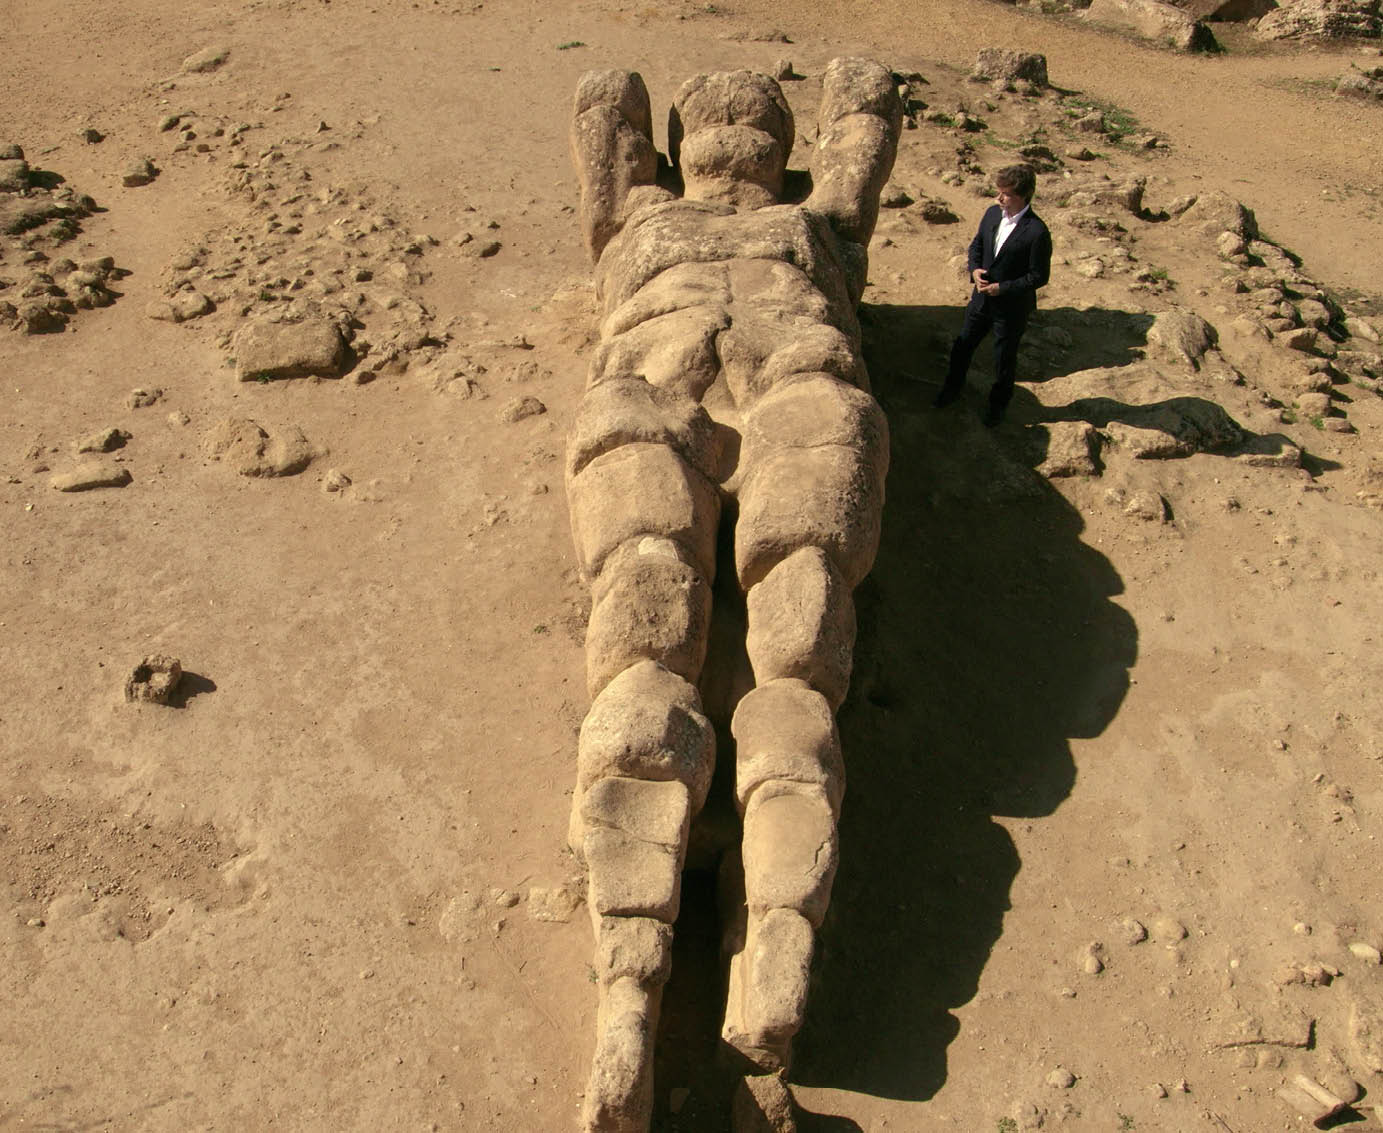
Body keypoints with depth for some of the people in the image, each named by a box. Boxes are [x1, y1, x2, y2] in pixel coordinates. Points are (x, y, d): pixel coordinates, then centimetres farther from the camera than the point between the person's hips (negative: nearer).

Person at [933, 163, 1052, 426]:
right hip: (982, 297, 6)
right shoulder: (992, 213, -5)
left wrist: (1003, 288, -21)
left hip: (1011, 307, -6)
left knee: (1004, 359, 13)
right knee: (962, 345, 19)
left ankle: (998, 404, 36)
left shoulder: (1037, 232, -24)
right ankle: (953, 387, 45)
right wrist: (974, 269, -9)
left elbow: (1039, 276, -18)